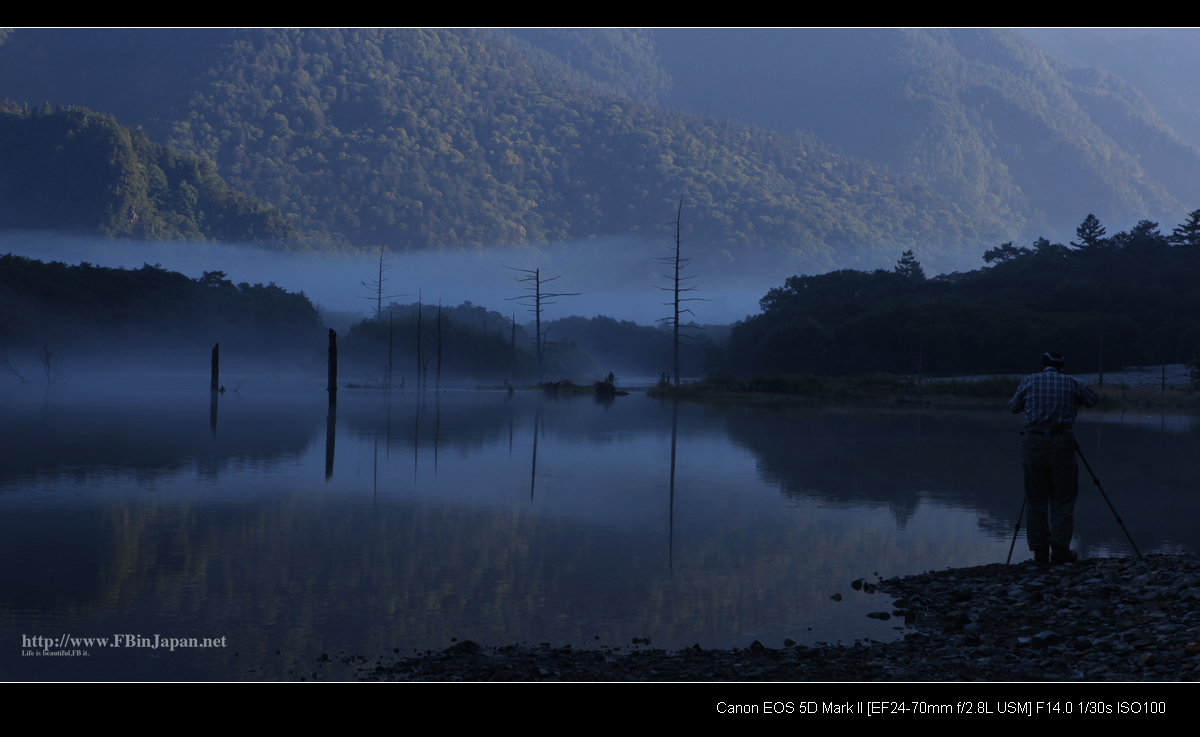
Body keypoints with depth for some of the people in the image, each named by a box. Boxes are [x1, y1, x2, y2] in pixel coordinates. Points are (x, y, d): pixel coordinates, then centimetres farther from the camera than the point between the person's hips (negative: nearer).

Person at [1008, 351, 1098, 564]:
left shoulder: (1029, 381, 7)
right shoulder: (1071, 383, 6)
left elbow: (1013, 407, 19)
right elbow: (1093, 400, 21)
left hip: (1034, 443, 1)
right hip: (1062, 443, -1)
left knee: (1036, 500, 7)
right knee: (1062, 500, 5)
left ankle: (1040, 549, 5)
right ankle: (1060, 547, -5)